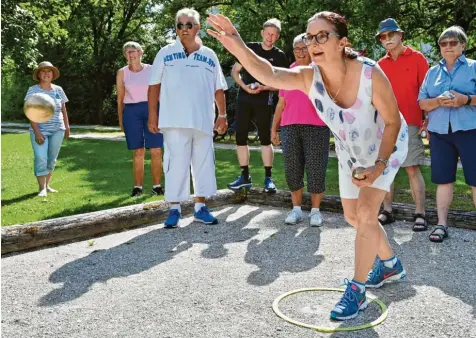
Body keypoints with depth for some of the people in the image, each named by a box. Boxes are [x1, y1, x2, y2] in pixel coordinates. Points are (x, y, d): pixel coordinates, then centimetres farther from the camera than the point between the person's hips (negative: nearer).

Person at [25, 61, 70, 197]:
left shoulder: (58, 90, 8)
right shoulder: (33, 90, -3)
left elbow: (63, 110, 13)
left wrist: (67, 127, 8)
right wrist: (36, 132, -17)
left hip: (57, 130, 4)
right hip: (40, 130, -4)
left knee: (52, 159, 8)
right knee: (41, 159, -10)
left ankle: (47, 185, 19)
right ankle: (42, 189, -5)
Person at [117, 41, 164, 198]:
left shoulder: (151, 70, 6)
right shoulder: (122, 73, 8)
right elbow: (120, 98, 11)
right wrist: (120, 120, 8)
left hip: (152, 110, 0)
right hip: (131, 112, 0)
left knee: (156, 151, -4)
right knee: (138, 151, 0)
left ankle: (157, 186, 5)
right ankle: (137, 186, 9)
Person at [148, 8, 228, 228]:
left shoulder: (209, 56, 11)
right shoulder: (166, 53, 5)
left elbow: (219, 89, 14)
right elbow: (154, 85, 4)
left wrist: (222, 114, 7)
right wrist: (152, 115, -2)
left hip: (203, 121, 3)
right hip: (175, 121, -3)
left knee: (204, 163, 6)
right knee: (176, 163, -3)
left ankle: (200, 207, 17)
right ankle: (174, 209, 7)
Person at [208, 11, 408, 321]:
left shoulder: (370, 74, -35)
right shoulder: (308, 77, -27)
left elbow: (393, 122, -22)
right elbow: (270, 75, -48)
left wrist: (378, 166, -32)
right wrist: (239, 48, -66)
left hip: (387, 146, -5)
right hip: (350, 152, 5)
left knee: (366, 213, -15)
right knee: (353, 216, 15)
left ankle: (356, 292, 0)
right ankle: (391, 264, 41)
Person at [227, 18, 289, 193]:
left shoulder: (279, 56, 3)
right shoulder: (249, 48, 8)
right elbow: (235, 71, 9)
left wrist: (263, 88, -17)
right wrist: (245, 86, -9)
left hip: (264, 101, -2)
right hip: (244, 99, 3)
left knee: (265, 138, -3)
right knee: (240, 137, 2)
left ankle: (268, 178, 3)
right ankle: (245, 177, 11)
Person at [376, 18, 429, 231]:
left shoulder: (417, 58, 2)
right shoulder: (380, 65, 13)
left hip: (409, 123, -4)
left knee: (413, 169, -5)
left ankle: (420, 215, 0)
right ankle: (387, 212, 14)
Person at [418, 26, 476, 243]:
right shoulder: (432, 72, 15)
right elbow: (422, 103, 10)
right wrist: (438, 101, -10)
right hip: (439, 132, 3)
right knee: (443, 180, 6)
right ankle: (442, 224, 13)